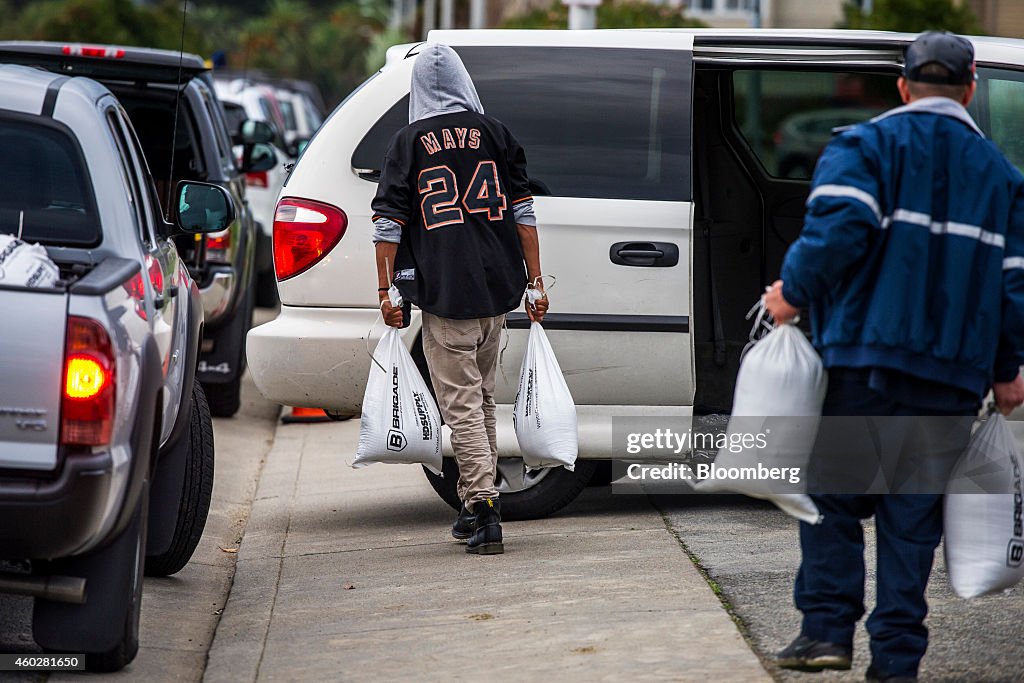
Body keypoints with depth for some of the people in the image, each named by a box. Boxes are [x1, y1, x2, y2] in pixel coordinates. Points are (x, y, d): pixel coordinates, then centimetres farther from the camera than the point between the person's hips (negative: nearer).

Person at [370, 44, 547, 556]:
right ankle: (475, 505, 25)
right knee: (481, 396, 17)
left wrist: (385, 291, 0)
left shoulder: (409, 143, -1)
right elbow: (523, 212, 5)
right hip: (497, 288, 4)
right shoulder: (494, 133, 7)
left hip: (443, 297, -4)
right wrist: (535, 283, 9)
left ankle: (483, 505, -15)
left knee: (461, 404, -3)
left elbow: (388, 223, -4)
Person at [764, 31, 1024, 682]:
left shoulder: (866, 146, 1)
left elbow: (838, 229, -16)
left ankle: (828, 628, -3)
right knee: (913, 513, 5)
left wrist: (795, 292, -3)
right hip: (953, 373, 3)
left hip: (867, 354, -3)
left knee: (833, 494, 7)